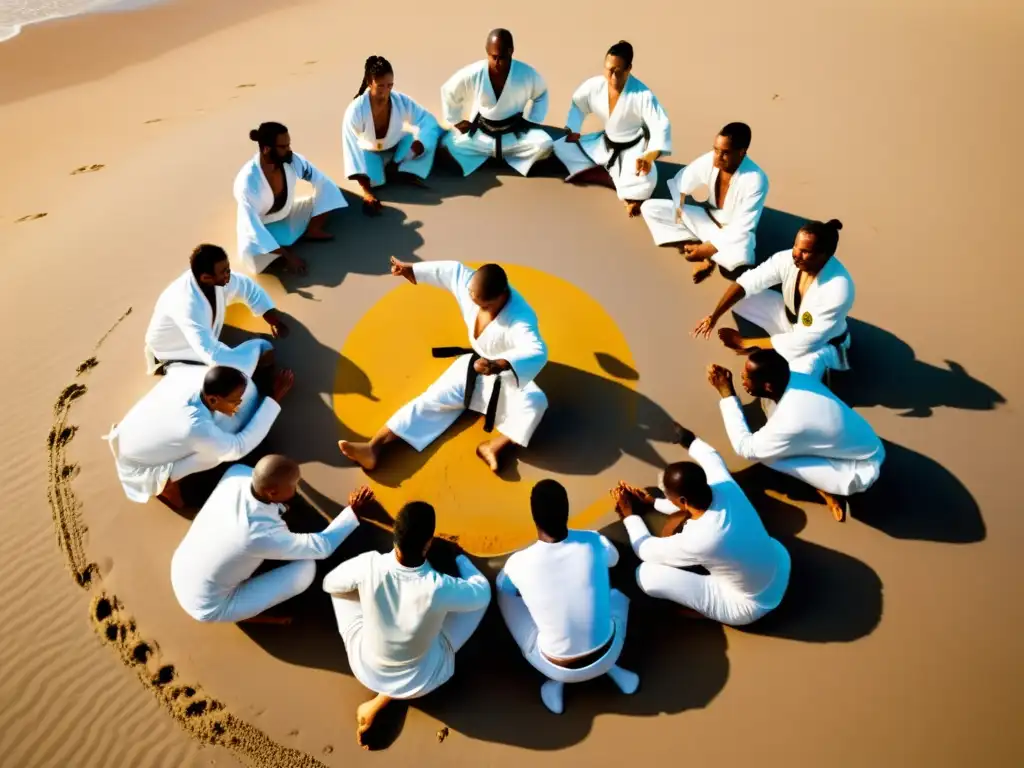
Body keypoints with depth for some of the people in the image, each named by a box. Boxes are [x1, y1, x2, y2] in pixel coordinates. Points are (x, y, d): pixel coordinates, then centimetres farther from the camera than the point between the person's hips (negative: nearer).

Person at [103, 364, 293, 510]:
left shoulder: (194, 376, -25)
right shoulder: (196, 429, -43)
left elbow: (175, 369, 2)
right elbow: (239, 447, -26)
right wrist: (275, 399, -28)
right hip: (136, 466, -7)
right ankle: (165, 481, -5)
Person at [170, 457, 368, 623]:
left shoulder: (236, 474, -21)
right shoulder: (265, 535, -36)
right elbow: (323, 547, -19)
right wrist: (353, 511, -10)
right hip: (208, 609, -6)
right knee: (306, 568, -13)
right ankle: (248, 615, 11)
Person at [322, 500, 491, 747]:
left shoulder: (370, 565, -28)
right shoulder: (439, 588, -33)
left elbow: (329, 583, -5)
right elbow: (483, 592, -10)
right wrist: (457, 556, 6)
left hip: (365, 669, 3)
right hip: (421, 680, -2)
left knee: (342, 586, 13)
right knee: (481, 597, 3)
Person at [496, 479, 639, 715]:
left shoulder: (519, 563, -22)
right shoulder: (595, 543, -18)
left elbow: (502, 586, 4)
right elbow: (614, 559, 9)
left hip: (557, 667, -2)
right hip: (606, 656, 2)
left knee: (505, 593, 15)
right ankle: (612, 668, 16)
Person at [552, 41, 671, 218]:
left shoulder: (643, 95, -28)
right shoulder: (594, 85, -15)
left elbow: (661, 126, -31)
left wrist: (649, 157, -47)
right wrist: (573, 130, -3)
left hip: (633, 148, -5)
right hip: (605, 143, 6)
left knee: (645, 178, -37)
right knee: (560, 148, -1)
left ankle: (633, 195, 5)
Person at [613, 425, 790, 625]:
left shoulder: (697, 541, -39)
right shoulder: (726, 488, -24)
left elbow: (646, 550, -17)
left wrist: (630, 515, 0)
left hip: (750, 606, -6)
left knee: (646, 574, -13)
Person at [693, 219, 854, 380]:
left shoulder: (838, 290, -37)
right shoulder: (788, 259, -24)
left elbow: (803, 341, -32)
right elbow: (745, 283, -18)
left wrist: (746, 342, -28)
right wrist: (714, 316, -31)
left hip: (821, 342, -5)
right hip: (790, 318, 5)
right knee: (742, 298, -15)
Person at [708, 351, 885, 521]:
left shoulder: (791, 422, -38)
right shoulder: (795, 377, -15)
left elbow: (745, 448, -23)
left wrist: (727, 393, -26)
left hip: (861, 471, -7)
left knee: (769, 455, -19)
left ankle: (827, 489, 4)